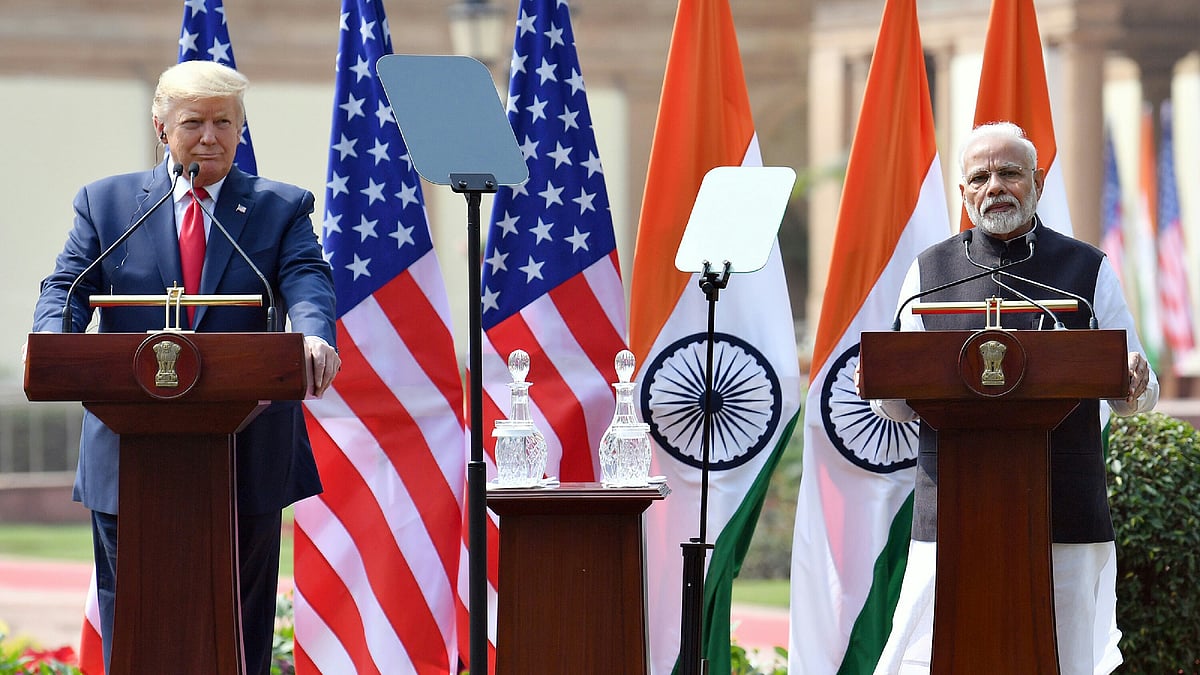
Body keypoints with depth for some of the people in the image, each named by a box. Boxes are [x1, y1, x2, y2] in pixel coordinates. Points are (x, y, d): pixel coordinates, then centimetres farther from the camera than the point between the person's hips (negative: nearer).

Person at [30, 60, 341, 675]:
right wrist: (50, 343, -24)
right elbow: (68, 288, 0)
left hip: (246, 458, 0)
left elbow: (307, 281, -9)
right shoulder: (104, 202, 10)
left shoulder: (281, 208, 8)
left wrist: (315, 335, -33)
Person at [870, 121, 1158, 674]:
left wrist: (1135, 388, -11)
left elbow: (1132, 398, 12)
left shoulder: (1088, 270, 13)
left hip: (1064, 515, 0)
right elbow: (906, 405, 14)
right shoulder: (929, 272, 14)